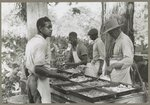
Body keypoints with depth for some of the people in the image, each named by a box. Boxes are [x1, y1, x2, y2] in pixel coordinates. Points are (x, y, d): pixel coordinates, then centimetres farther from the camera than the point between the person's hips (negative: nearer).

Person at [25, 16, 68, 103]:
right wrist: (58, 76, -22)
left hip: (30, 79, 10)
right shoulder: (42, 42, -18)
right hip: (39, 81, -9)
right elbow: (38, 68, -25)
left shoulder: (31, 41, 10)